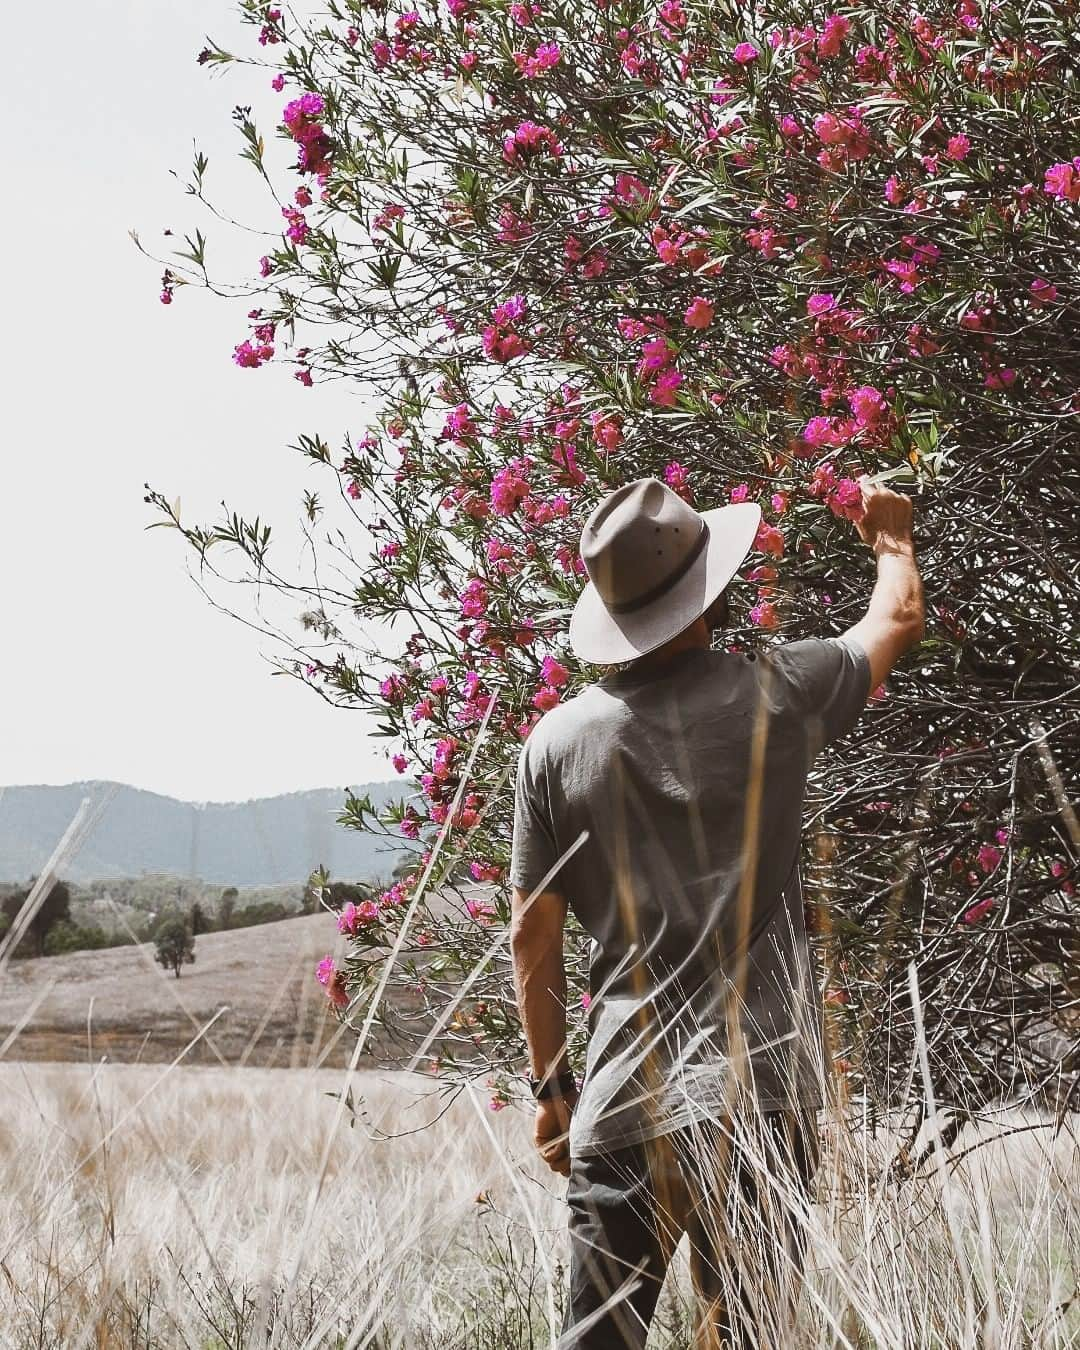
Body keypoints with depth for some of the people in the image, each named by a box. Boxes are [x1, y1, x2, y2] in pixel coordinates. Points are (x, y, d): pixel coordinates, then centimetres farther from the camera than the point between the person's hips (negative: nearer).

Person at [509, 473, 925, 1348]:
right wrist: (892, 532, 37)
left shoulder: (557, 741, 0)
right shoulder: (773, 696, -4)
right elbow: (899, 619, 16)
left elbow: (533, 933, 4)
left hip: (623, 1103, 2)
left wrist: (551, 1085, 14)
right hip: (760, 1094, -1)